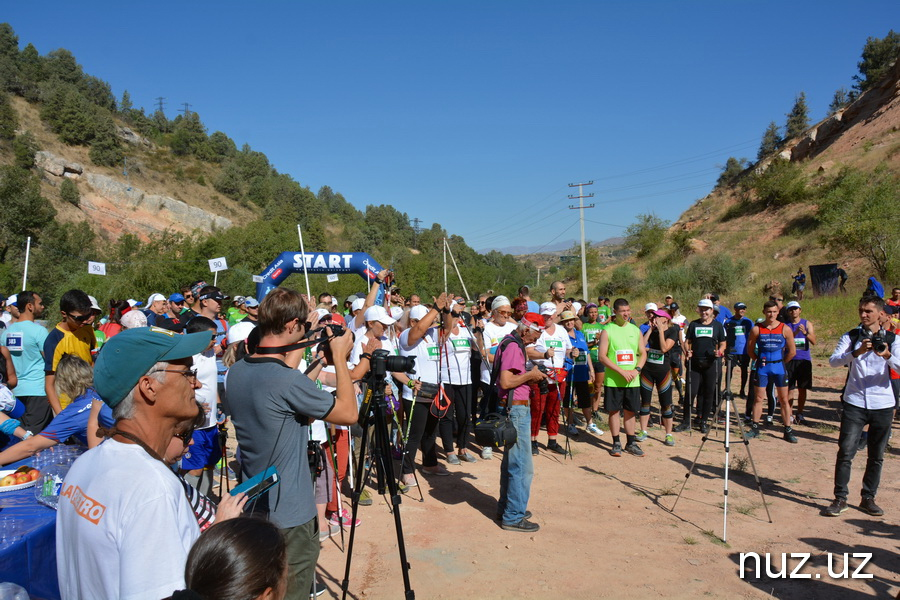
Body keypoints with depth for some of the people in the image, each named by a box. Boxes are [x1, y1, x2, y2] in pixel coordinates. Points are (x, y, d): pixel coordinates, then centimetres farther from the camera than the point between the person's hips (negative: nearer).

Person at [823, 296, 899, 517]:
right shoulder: (851, 337, 2)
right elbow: (833, 360, -12)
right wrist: (857, 352, -28)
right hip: (854, 403, -1)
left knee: (876, 455, 9)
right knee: (845, 451, -4)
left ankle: (868, 498, 22)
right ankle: (840, 498, 4)